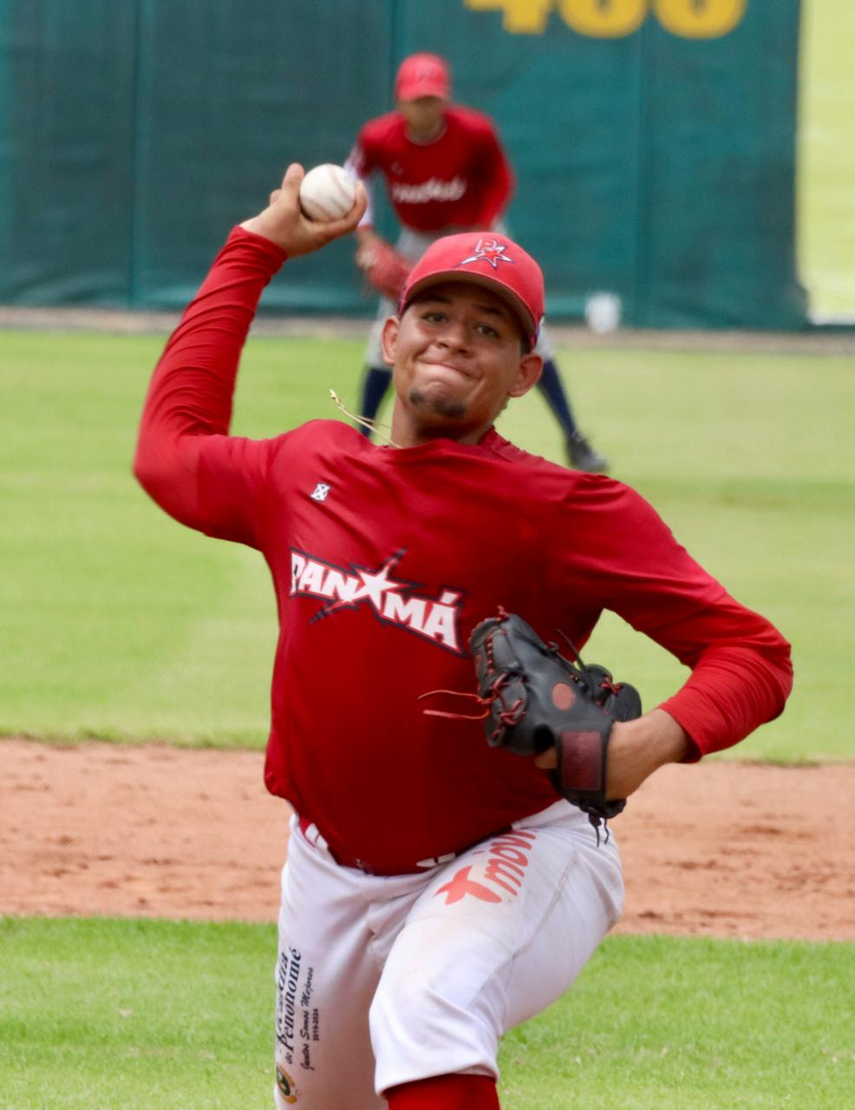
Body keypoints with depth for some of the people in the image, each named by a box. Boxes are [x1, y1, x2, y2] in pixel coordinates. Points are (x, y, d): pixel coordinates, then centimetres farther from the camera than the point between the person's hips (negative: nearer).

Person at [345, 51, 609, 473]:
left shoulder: (475, 133, -26)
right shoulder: (378, 138, -23)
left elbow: (499, 182, -8)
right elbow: (354, 178, -2)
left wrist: (480, 232, -21)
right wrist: (366, 237, -12)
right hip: (418, 240, 1)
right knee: (388, 335, -8)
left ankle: (573, 439, -2)